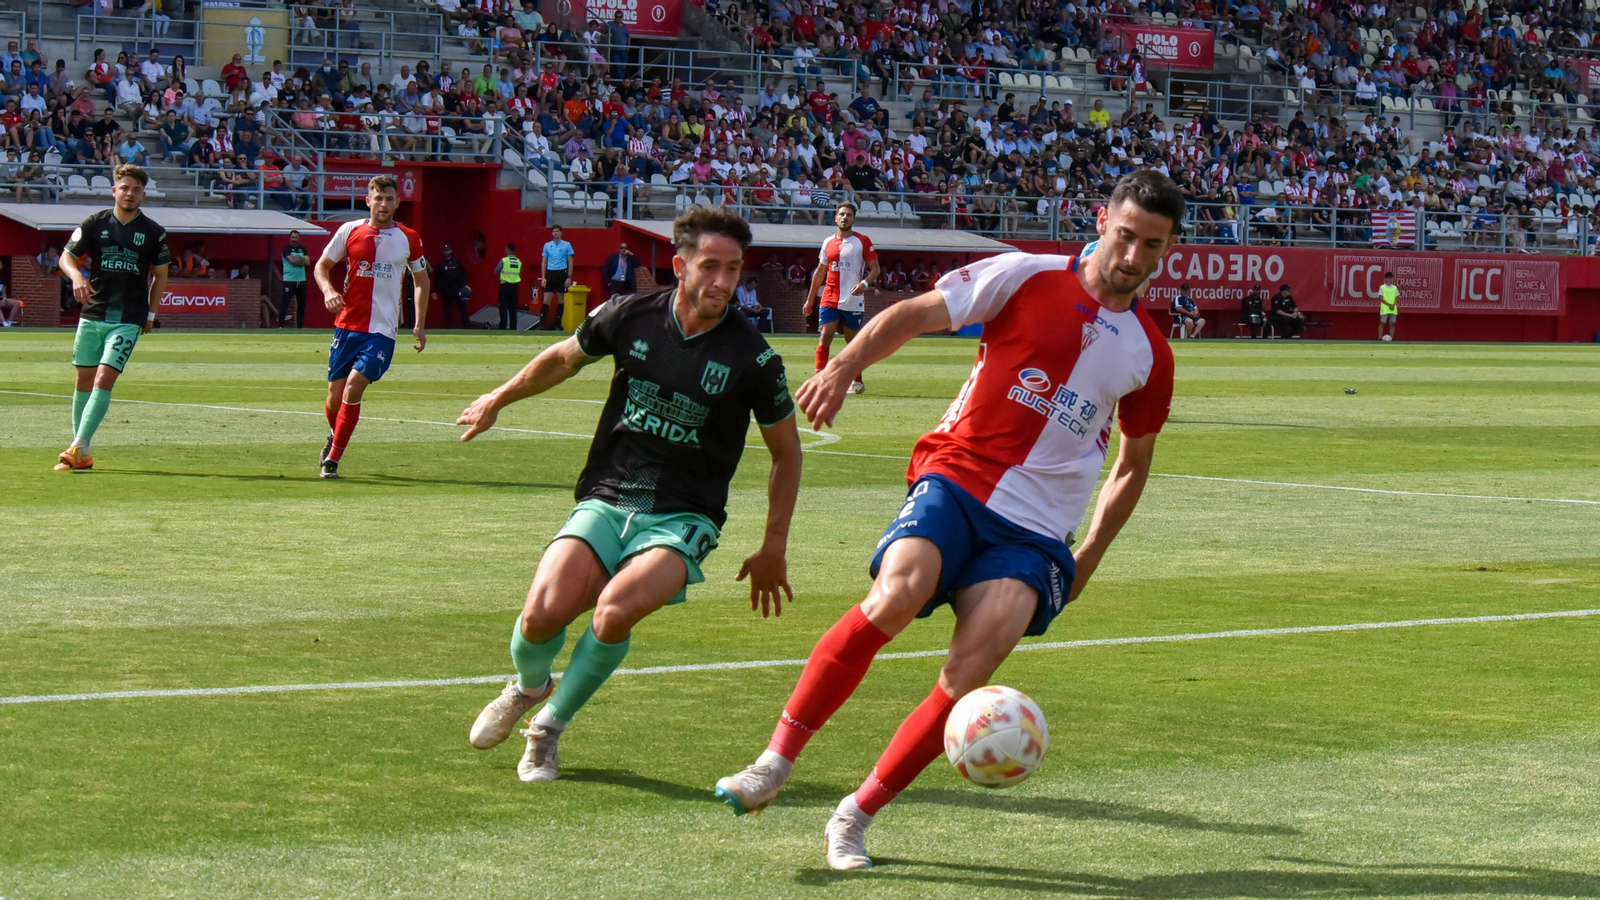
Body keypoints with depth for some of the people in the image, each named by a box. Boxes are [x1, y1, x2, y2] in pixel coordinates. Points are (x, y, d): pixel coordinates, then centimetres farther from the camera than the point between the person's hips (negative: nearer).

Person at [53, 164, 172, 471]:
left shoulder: (153, 233, 1)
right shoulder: (94, 224, 2)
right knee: (84, 379, 6)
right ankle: (82, 455, 14)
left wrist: (150, 313, 10)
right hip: (92, 315, 2)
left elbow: (160, 275, 12)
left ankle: (78, 447, -17)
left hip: (128, 319, -2)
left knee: (104, 379, -14)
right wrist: (76, 276, -16)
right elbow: (66, 257, 5)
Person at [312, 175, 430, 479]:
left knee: (353, 387, -18)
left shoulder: (408, 239, 3)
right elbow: (322, 265, 11)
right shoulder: (350, 231, 2)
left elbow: (421, 280, 16)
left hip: (382, 331, -1)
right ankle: (335, 436, 37)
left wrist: (420, 324, 9)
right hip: (347, 325, 1)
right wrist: (328, 290, -11)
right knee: (335, 395, 3)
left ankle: (332, 459, -5)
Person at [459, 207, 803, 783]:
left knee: (614, 611, -30)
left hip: (683, 519, -2)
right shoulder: (630, 318, -2)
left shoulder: (753, 359, -8)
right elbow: (563, 358, 20)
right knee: (543, 614, -21)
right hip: (605, 502, 2)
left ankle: (549, 726, -3)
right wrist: (498, 400, 31)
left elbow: (786, 451, 7)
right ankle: (529, 687, 18)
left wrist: (774, 549, 7)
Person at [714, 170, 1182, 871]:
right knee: (895, 596, -31)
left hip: (1036, 531, 2)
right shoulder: (1027, 278, 2)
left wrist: (1086, 559, 16)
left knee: (969, 673, -19)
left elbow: (1132, 465, 24)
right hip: (956, 478, -2)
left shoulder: (1148, 353, 11)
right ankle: (777, 758, -19)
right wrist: (843, 367, -9)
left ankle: (856, 815, -5)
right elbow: (913, 314, 6)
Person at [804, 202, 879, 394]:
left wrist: (864, 283, -20)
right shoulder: (828, 243, 11)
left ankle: (858, 382, 21)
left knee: (853, 341, 7)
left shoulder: (862, 241, 0)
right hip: (829, 299, 3)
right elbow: (820, 272, 19)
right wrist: (810, 299, 18)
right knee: (824, 336, -11)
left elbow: (875, 269, -1)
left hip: (853, 301, -3)